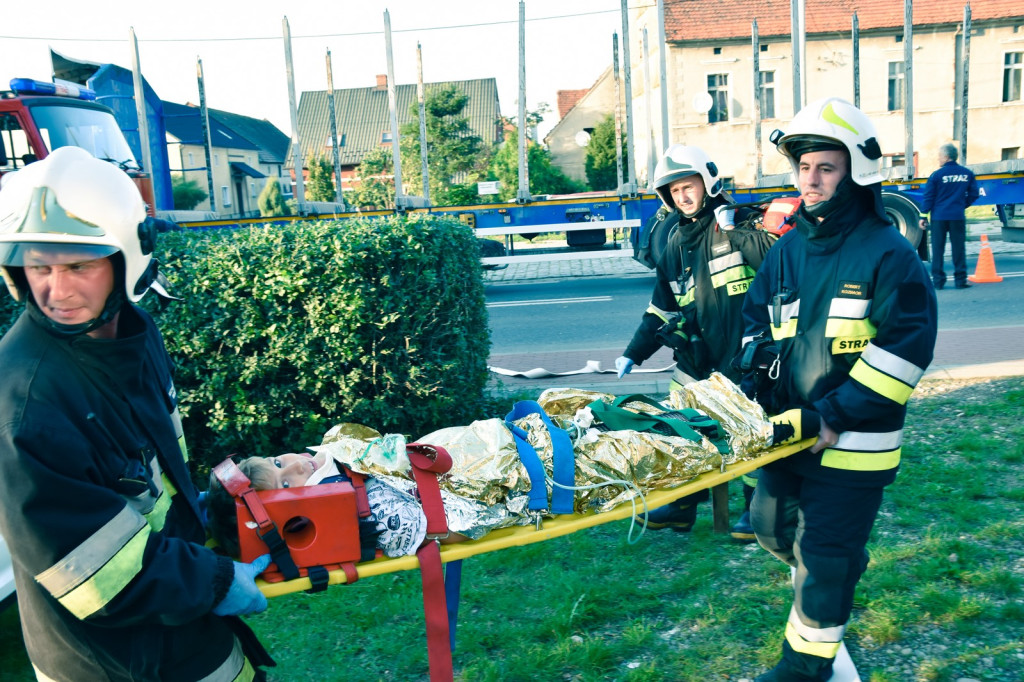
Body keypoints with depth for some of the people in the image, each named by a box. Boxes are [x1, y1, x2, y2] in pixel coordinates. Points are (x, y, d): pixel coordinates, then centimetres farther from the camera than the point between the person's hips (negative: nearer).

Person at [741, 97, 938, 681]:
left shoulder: (890, 255, -13)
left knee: (824, 557, 2)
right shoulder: (790, 249, 7)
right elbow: (758, 322, 16)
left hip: (853, 441, -6)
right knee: (772, 525, 21)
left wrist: (835, 416, -21)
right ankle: (848, 562, 50)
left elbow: (904, 349, -18)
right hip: (790, 428, 7)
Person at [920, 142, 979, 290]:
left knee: (938, 249, 3)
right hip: (958, 216, 2)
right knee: (959, 248, 7)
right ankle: (960, 280, 8)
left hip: (939, 216, -2)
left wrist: (923, 216, 0)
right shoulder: (967, 173, 5)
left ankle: (938, 280, 3)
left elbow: (928, 197, -5)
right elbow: (973, 194, 9)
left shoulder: (936, 175, -6)